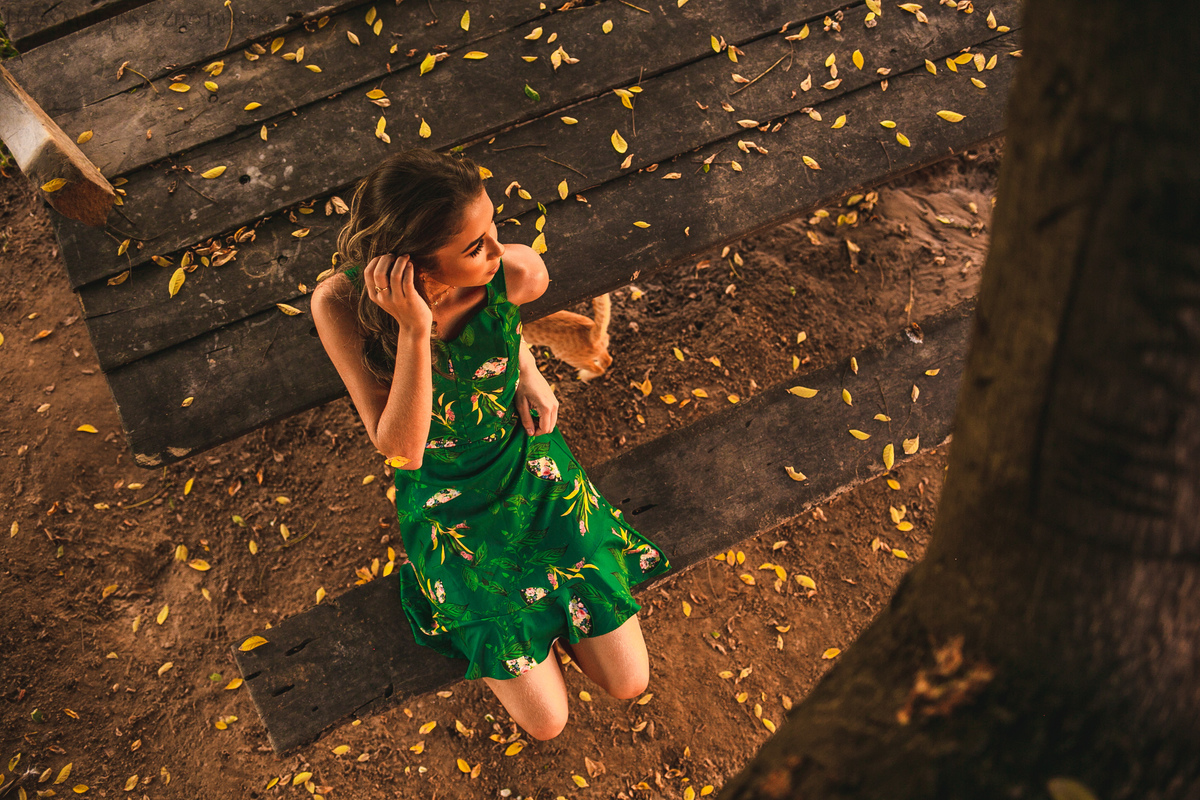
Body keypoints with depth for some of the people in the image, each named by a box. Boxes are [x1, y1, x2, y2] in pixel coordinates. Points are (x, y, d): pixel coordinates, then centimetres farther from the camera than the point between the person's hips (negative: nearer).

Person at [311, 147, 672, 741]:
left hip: (532, 468, 2)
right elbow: (400, 448, -33)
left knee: (628, 681, 3)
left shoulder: (516, 274, -25)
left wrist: (527, 371, -6)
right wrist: (414, 330, -44)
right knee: (545, 720, -3)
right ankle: (472, 624, 25)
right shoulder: (340, 303, -30)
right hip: (445, 504, -2)